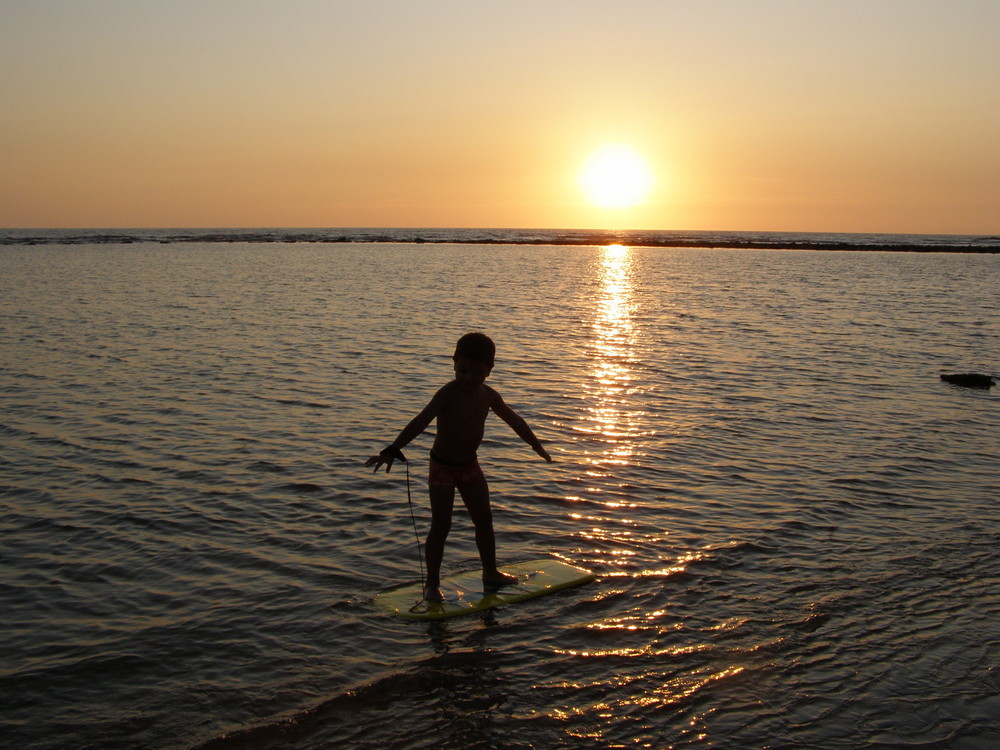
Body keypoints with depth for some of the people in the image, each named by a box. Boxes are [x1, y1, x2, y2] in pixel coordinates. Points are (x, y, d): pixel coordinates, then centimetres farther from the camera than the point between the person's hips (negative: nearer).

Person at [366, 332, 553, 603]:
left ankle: (491, 573, 30)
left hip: (470, 465, 6)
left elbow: (514, 420, 13)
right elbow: (421, 421, -35)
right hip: (442, 467, -6)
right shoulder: (448, 393, -23)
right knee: (441, 525, -4)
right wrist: (392, 450, -47)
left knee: (484, 520, 14)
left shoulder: (488, 395, -3)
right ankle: (432, 583, 8)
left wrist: (537, 447, 24)